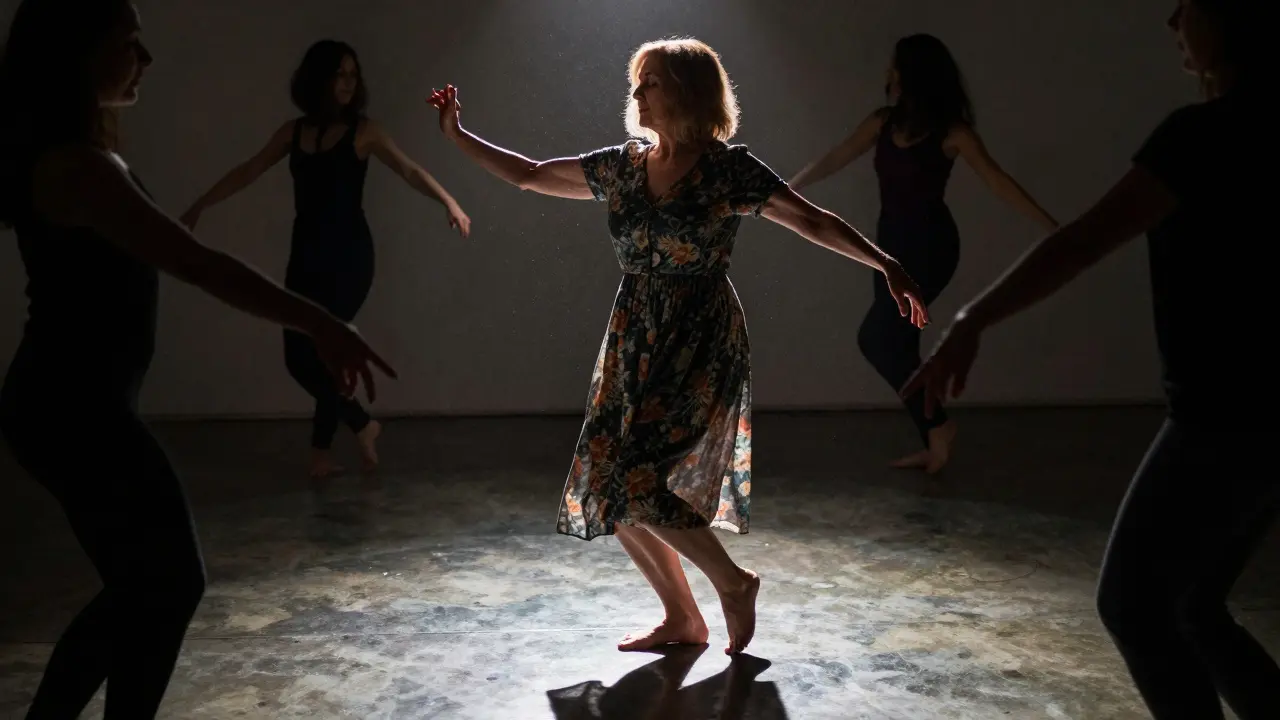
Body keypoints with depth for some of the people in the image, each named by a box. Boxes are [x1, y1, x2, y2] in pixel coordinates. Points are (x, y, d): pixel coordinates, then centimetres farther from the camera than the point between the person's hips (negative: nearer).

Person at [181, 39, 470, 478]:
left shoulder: (362, 130, -4)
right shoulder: (294, 132, 8)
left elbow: (409, 170, -14)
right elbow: (249, 171, 15)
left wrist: (448, 202, -29)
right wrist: (200, 206, 15)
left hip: (349, 256, -5)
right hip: (306, 255, 5)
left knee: (313, 351, -9)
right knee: (301, 354, 3)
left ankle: (322, 448, 12)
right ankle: (360, 424, 21)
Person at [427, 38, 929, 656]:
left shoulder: (728, 169, -7)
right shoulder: (623, 166, 8)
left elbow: (812, 220, -8)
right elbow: (527, 175, 14)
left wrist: (884, 263, -17)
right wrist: (458, 135, 11)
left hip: (701, 347, -6)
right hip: (633, 343, 6)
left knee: (634, 477, -17)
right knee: (609, 485, 3)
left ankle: (732, 582, 6)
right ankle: (682, 618, 20)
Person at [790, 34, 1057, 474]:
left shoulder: (952, 132, -13)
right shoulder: (883, 123, 3)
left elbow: (999, 183, -14)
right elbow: (834, 160, 9)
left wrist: (1053, 228, -19)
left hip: (930, 247, -7)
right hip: (891, 243, 7)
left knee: (876, 338, -14)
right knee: (898, 344, 8)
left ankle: (938, 425, 3)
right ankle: (933, 444, 20)